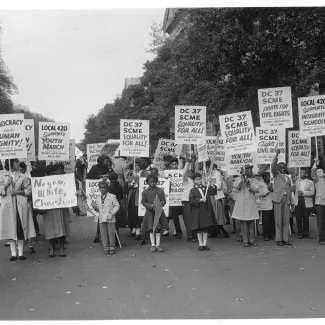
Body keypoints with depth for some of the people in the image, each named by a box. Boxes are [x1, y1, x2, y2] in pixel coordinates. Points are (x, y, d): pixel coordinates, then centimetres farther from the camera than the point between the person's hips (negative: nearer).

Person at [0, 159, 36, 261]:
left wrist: (17, 192, -11)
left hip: (21, 205, 0)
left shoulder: (22, 176, 6)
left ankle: (21, 252, 6)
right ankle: (13, 253, 9)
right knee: (10, 229, 1)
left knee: (21, 228, -1)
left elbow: (28, 190, 2)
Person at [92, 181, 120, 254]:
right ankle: (106, 248, 12)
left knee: (111, 233, -1)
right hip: (101, 219, 4)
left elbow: (117, 206, -2)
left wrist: (112, 213, -13)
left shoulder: (112, 197, 0)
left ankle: (112, 248, 11)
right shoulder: (98, 199, 14)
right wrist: (95, 207, -3)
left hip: (110, 219, -3)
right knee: (103, 234, 2)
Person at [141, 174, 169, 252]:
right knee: (151, 229, 2)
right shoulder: (145, 192, 1)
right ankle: (153, 245, 9)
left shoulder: (160, 191, 4)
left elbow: (164, 200, 1)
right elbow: (143, 202, -2)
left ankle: (158, 245, 9)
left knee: (158, 229, 4)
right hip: (150, 212, -1)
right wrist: (151, 206, -18)